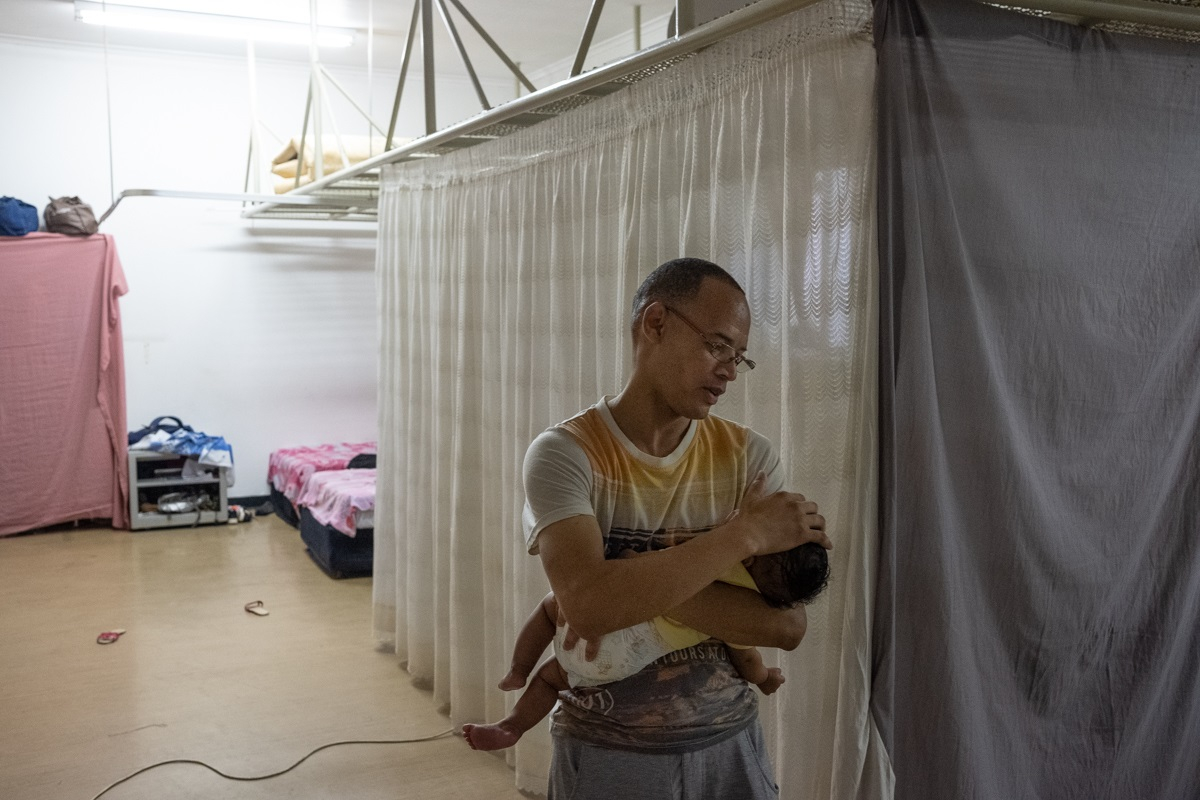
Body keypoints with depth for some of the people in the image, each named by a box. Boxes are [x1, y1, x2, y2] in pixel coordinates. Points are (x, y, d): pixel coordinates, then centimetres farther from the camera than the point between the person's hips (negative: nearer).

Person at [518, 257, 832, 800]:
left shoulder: (749, 455, -5)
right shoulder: (564, 453, -14)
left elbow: (787, 623, -12)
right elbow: (587, 608, -29)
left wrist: (639, 584, -23)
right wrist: (747, 534, -25)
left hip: (730, 742, 3)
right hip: (607, 753, -3)